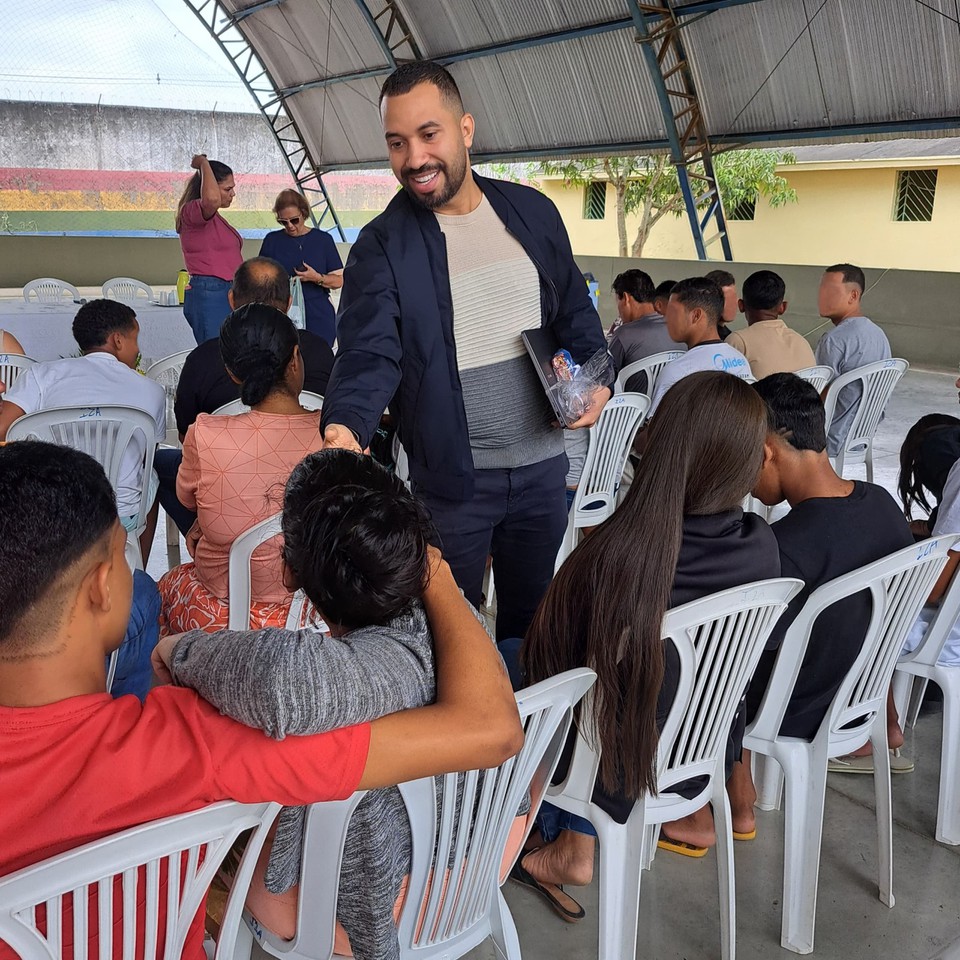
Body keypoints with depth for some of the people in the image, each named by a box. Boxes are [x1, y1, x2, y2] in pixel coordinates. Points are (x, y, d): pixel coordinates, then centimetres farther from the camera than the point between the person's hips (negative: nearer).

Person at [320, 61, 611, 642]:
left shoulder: (533, 212, 3)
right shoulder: (382, 246, -9)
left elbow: (575, 311, 13)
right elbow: (369, 352, -19)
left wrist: (597, 376, -4)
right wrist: (345, 428, -38)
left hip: (542, 464, 4)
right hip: (451, 478, -3)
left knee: (534, 616, 20)